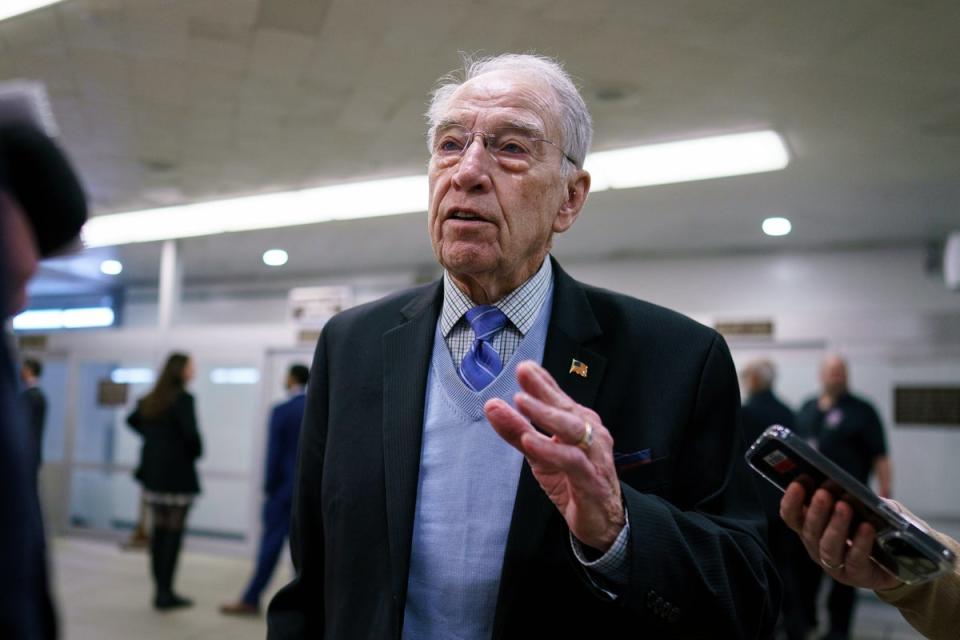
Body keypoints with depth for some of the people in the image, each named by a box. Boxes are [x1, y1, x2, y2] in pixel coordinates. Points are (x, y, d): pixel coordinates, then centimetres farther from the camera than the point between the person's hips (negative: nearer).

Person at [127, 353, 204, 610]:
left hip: (153, 472, 7)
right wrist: (196, 452, -3)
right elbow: (191, 432, -22)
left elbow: (132, 420, 24)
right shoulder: (183, 399, -14)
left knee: (159, 530, 13)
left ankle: (160, 589, 18)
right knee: (174, 532, -1)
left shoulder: (150, 400, 9)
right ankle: (166, 592, 1)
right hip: (178, 473, -7)